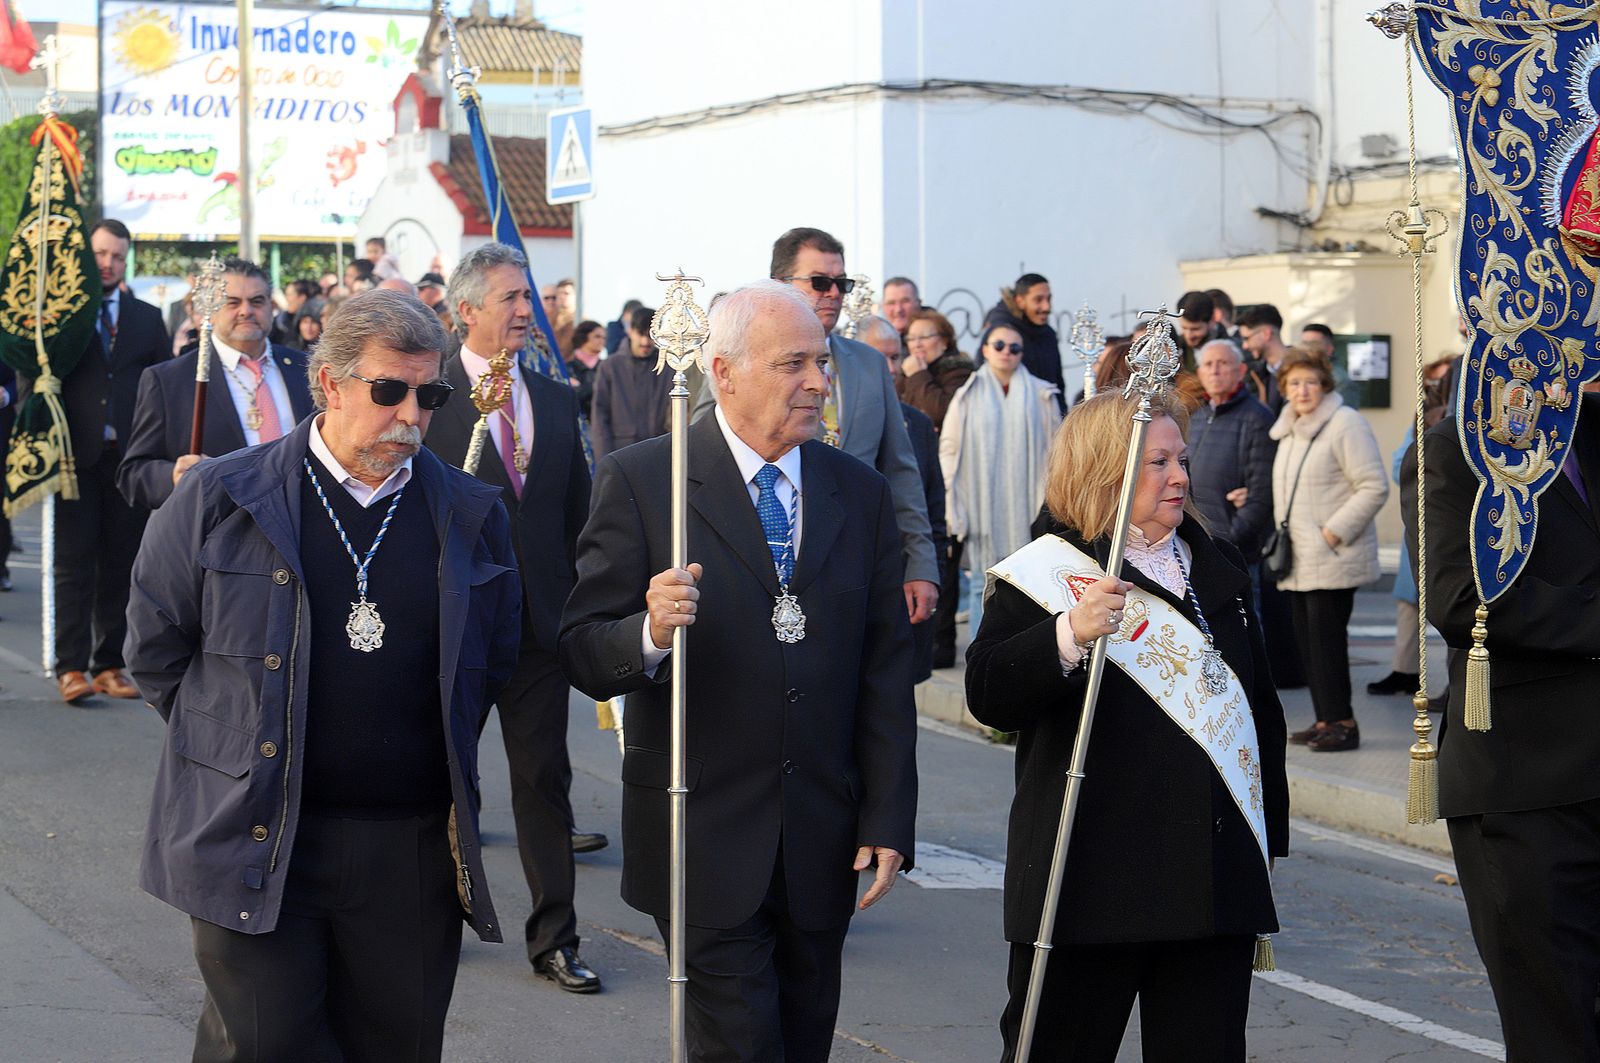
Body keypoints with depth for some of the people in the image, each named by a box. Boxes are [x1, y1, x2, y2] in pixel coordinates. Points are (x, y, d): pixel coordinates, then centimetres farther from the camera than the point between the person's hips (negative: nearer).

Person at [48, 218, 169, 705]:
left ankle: (109, 665, 11)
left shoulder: (147, 318, 13)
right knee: (74, 563, -3)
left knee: (121, 565, 5)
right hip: (77, 457, -3)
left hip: (130, 459, 3)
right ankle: (71, 667, -2)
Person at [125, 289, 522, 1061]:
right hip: (254, 846, -2)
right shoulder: (220, 499, -2)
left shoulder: (471, 518, 6)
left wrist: (446, 764, 11)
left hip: (412, 852, 3)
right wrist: (235, 740, 7)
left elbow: (494, 659, 17)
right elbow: (155, 648, 6)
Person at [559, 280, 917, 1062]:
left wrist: (888, 822, 0)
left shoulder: (860, 494, 7)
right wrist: (650, 633, -29)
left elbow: (884, 672, 6)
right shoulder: (640, 482, -6)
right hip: (707, 843, -4)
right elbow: (583, 654, -7)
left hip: (825, 844, 4)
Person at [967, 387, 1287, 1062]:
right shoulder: (1047, 572, -4)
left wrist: (1269, 836, 22)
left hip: (1217, 875, 5)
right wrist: (1070, 635, -31)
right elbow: (988, 698, -16)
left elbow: (1259, 706, 23)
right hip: (1092, 879, -5)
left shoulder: (1218, 569, 15)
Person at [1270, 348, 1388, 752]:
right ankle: (1326, 719, 14)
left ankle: (1342, 722, -6)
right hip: (1299, 559, 9)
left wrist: (1332, 533, -17)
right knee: (1306, 638, 8)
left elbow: (1374, 487, -15)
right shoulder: (1289, 428, 17)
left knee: (1326, 637, -11)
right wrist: (1282, 536, 14)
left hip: (1332, 558, -9)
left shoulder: (1345, 424, -10)